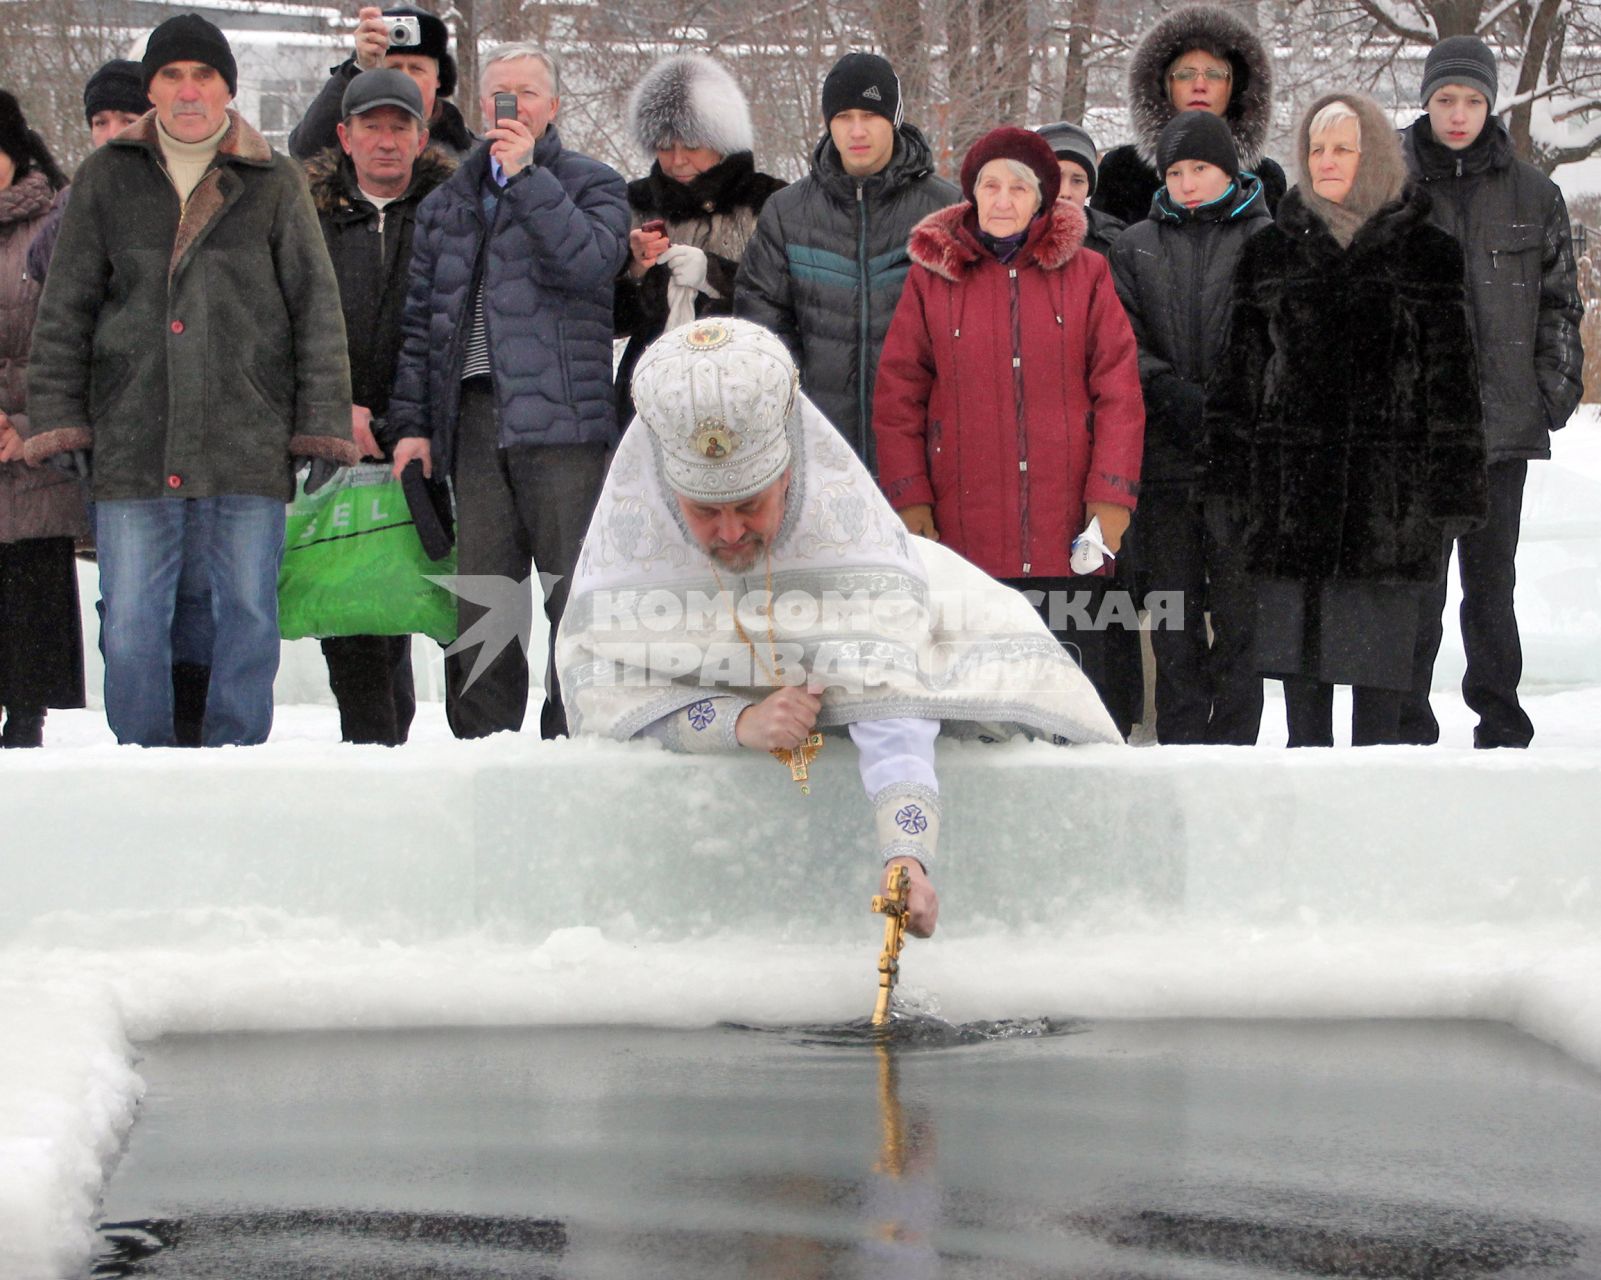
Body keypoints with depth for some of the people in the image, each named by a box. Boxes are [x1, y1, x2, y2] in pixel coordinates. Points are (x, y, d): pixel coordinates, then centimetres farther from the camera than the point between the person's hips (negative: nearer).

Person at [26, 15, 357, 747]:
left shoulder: (274, 183, 7)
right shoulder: (107, 179, 10)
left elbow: (316, 308, 7)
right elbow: (65, 309, 12)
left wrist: (322, 423, 0)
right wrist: (56, 416, 4)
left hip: (248, 443, -1)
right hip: (133, 442, 1)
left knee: (248, 616, 2)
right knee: (131, 625, 0)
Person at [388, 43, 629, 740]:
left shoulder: (590, 184, 9)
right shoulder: (448, 202, 22)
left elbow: (593, 261, -13)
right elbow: (420, 321, 21)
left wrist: (526, 176, -12)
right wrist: (411, 421, 11)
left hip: (561, 418, -4)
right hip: (474, 415, 4)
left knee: (576, 591, -8)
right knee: (479, 598, 3)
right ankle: (479, 744, 6)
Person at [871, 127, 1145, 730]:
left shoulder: (1085, 275, 7)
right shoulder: (932, 277, 7)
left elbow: (1119, 391, 5)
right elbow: (897, 396, 7)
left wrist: (1112, 494, -4)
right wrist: (908, 497, -1)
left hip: (1065, 525, 0)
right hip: (964, 529, 0)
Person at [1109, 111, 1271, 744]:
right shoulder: (1137, 246, 14)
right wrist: (1175, 396, -9)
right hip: (1164, 455, 3)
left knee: (1239, 608, -3)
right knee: (1173, 612, 5)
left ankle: (1234, 740, 2)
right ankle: (1180, 743, 10)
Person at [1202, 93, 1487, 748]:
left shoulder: (1426, 251, 5)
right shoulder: (1271, 251, 11)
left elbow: (1451, 372, 3)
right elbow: (1239, 369, 11)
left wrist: (1450, 486, -3)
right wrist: (1229, 476, 4)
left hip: (1388, 485, -2)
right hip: (1293, 475, 2)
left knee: (1378, 638, -2)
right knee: (1298, 633, 3)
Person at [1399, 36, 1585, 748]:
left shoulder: (1532, 194, 10)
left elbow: (1559, 300, 14)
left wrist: (1560, 383, 4)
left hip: (1507, 418, 2)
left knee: (1493, 580, 9)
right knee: (1419, 581, -5)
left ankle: (1501, 723, 16)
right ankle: (1410, 728, 1)